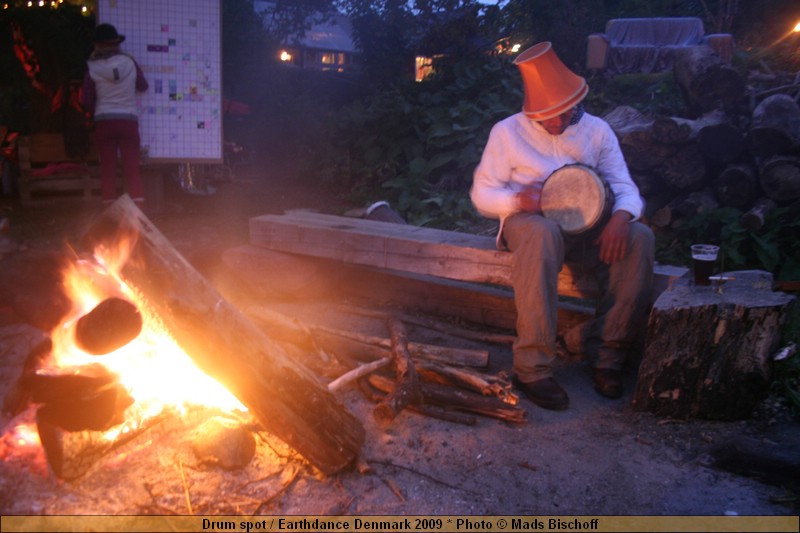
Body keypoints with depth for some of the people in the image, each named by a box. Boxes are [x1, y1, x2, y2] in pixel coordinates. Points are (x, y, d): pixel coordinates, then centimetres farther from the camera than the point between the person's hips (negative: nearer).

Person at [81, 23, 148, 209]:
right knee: (132, 169, 2)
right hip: (128, 120, 1)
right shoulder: (129, 62, -1)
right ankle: (140, 210, -5)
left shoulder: (93, 68, -3)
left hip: (104, 122, 0)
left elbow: (86, 100, 1)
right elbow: (143, 86, 12)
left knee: (108, 170, 4)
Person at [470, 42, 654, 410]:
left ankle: (607, 352, -18)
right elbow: (481, 194, 1)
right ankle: (532, 367, -37)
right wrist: (518, 199, -21)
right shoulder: (507, 132, 2)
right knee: (542, 233, -41)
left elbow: (625, 187, 4)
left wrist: (621, 215, -21)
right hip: (528, 221, -3)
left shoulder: (596, 130, 10)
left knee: (639, 238, -27)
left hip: (586, 226, 3)